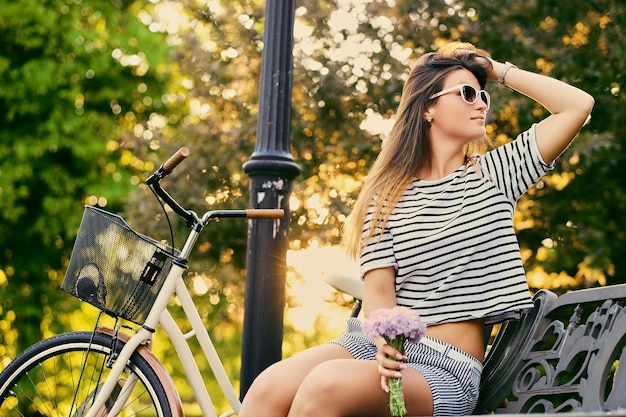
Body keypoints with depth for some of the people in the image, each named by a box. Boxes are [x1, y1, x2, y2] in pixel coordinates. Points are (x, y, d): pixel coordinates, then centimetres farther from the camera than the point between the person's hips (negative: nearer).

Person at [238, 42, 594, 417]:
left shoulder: (494, 174, 12)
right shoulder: (388, 194, 11)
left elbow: (579, 105, 4)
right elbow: (379, 288, -1)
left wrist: (501, 71, 8)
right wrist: (386, 339, -23)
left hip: (449, 367, -2)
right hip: (377, 344, 2)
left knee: (327, 384, -34)